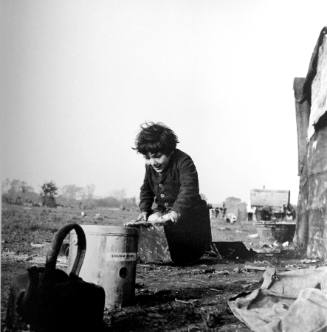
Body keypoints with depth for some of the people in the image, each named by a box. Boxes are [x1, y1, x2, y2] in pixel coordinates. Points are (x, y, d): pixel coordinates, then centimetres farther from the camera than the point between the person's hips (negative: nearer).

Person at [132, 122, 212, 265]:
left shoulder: (184, 162, -21)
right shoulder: (150, 166, 3)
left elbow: (188, 190, -36)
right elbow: (146, 189, 19)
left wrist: (173, 213, -48)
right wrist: (144, 211, 2)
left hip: (187, 214, -7)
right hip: (162, 213, 7)